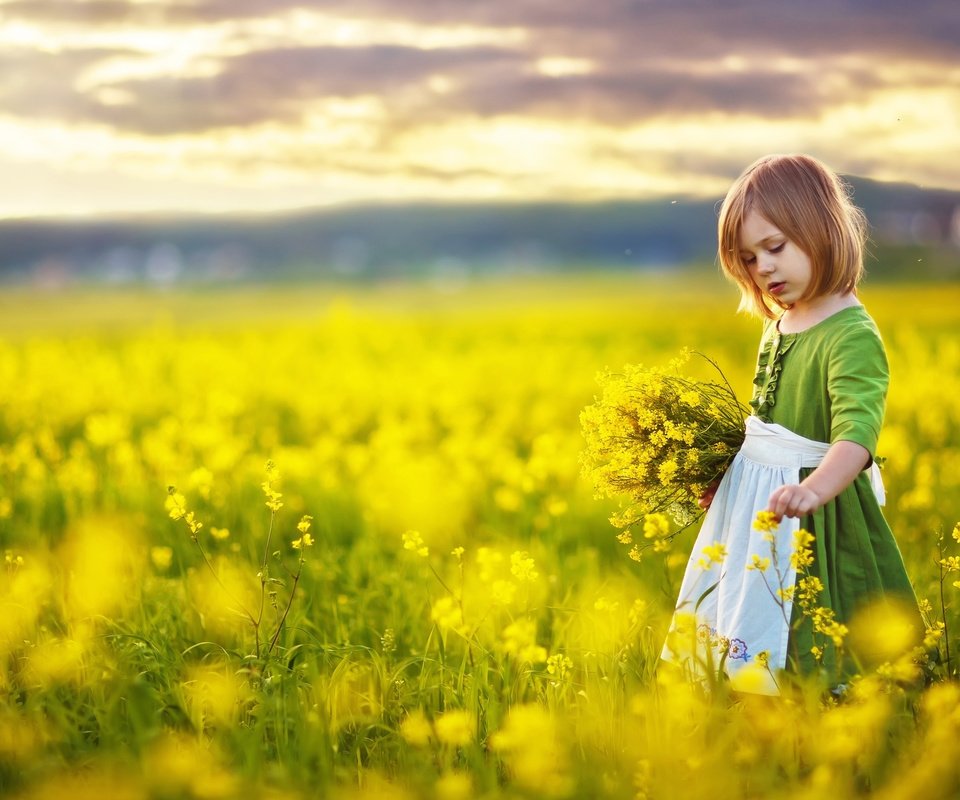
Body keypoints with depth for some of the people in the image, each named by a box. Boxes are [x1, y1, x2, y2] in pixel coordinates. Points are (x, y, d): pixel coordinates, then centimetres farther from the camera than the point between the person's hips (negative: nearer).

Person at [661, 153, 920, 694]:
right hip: (751, 509, 8)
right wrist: (724, 470, 11)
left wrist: (817, 486, -52)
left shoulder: (852, 336, -20)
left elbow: (858, 426, -35)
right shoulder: (777, 327, 8)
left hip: (817, 523, -8)